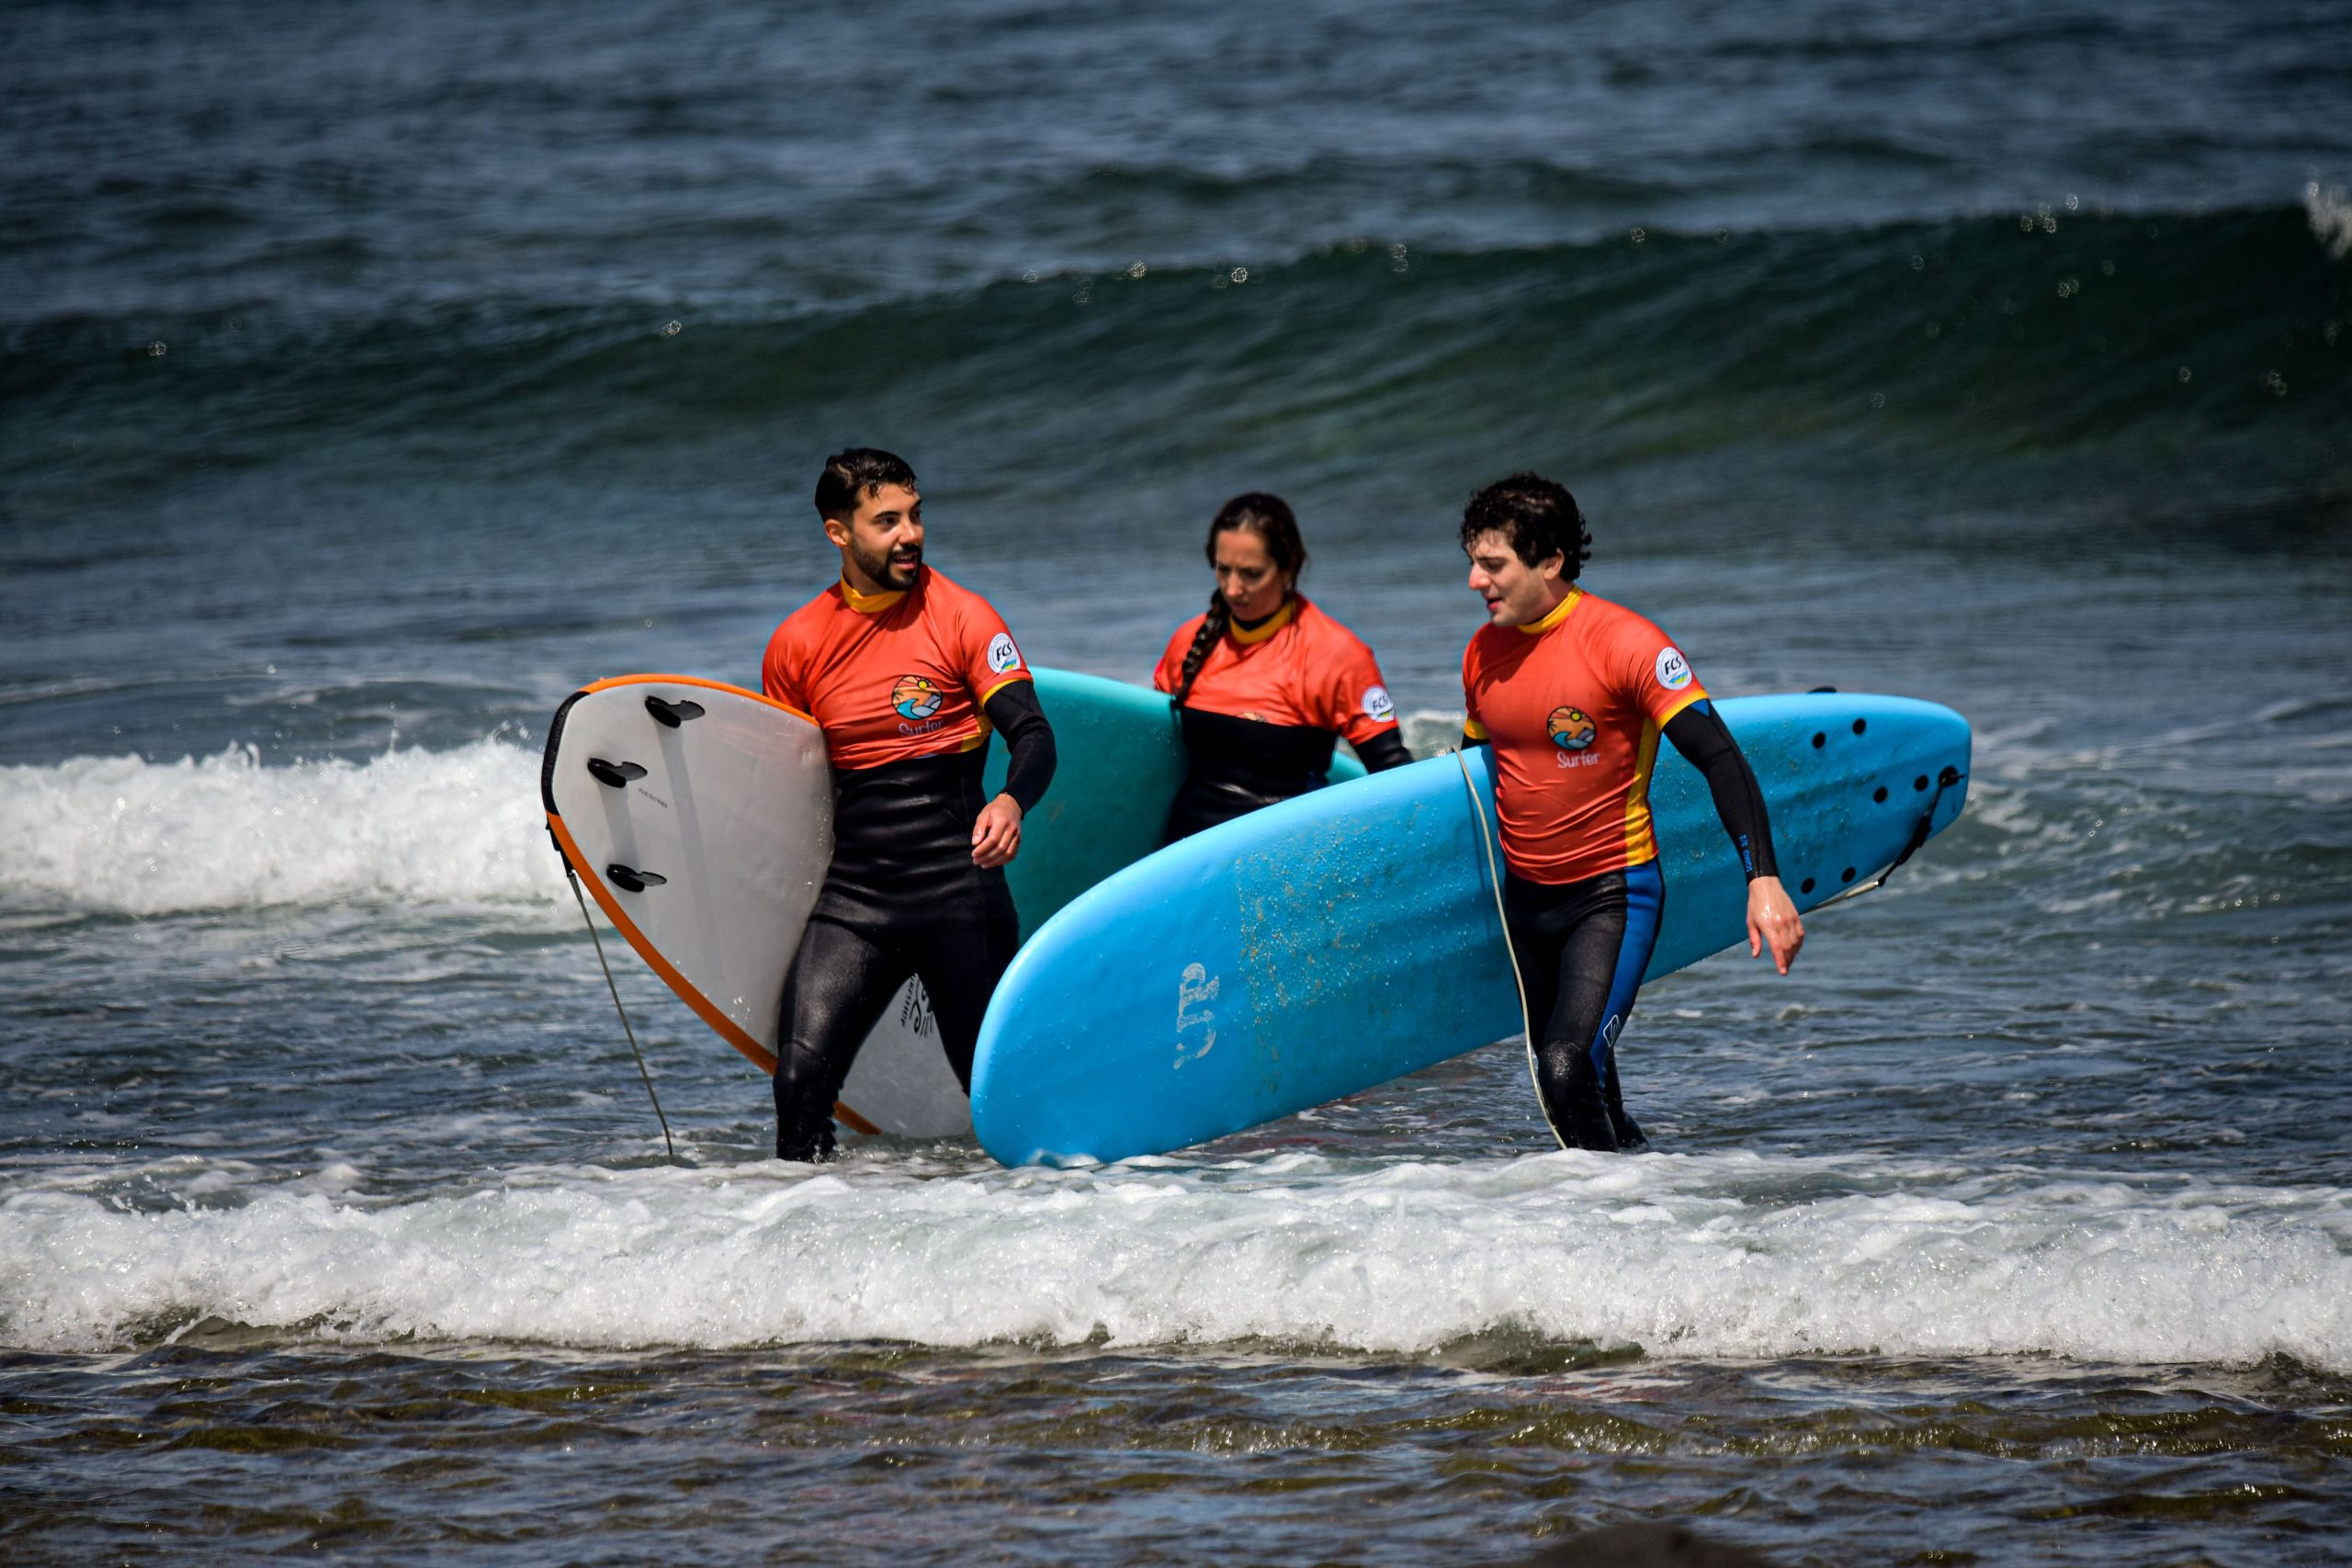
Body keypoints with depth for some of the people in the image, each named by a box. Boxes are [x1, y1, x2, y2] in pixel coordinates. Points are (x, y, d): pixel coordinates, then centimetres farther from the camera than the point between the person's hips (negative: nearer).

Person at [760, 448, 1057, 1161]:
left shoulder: (961, 616, -2)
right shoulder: (798, 645, 6)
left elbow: (1033, 735, -10)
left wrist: (1011, 802, -31)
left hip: (958, 884, -2)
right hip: (853, 889, 2)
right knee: (803, 1076, -14)